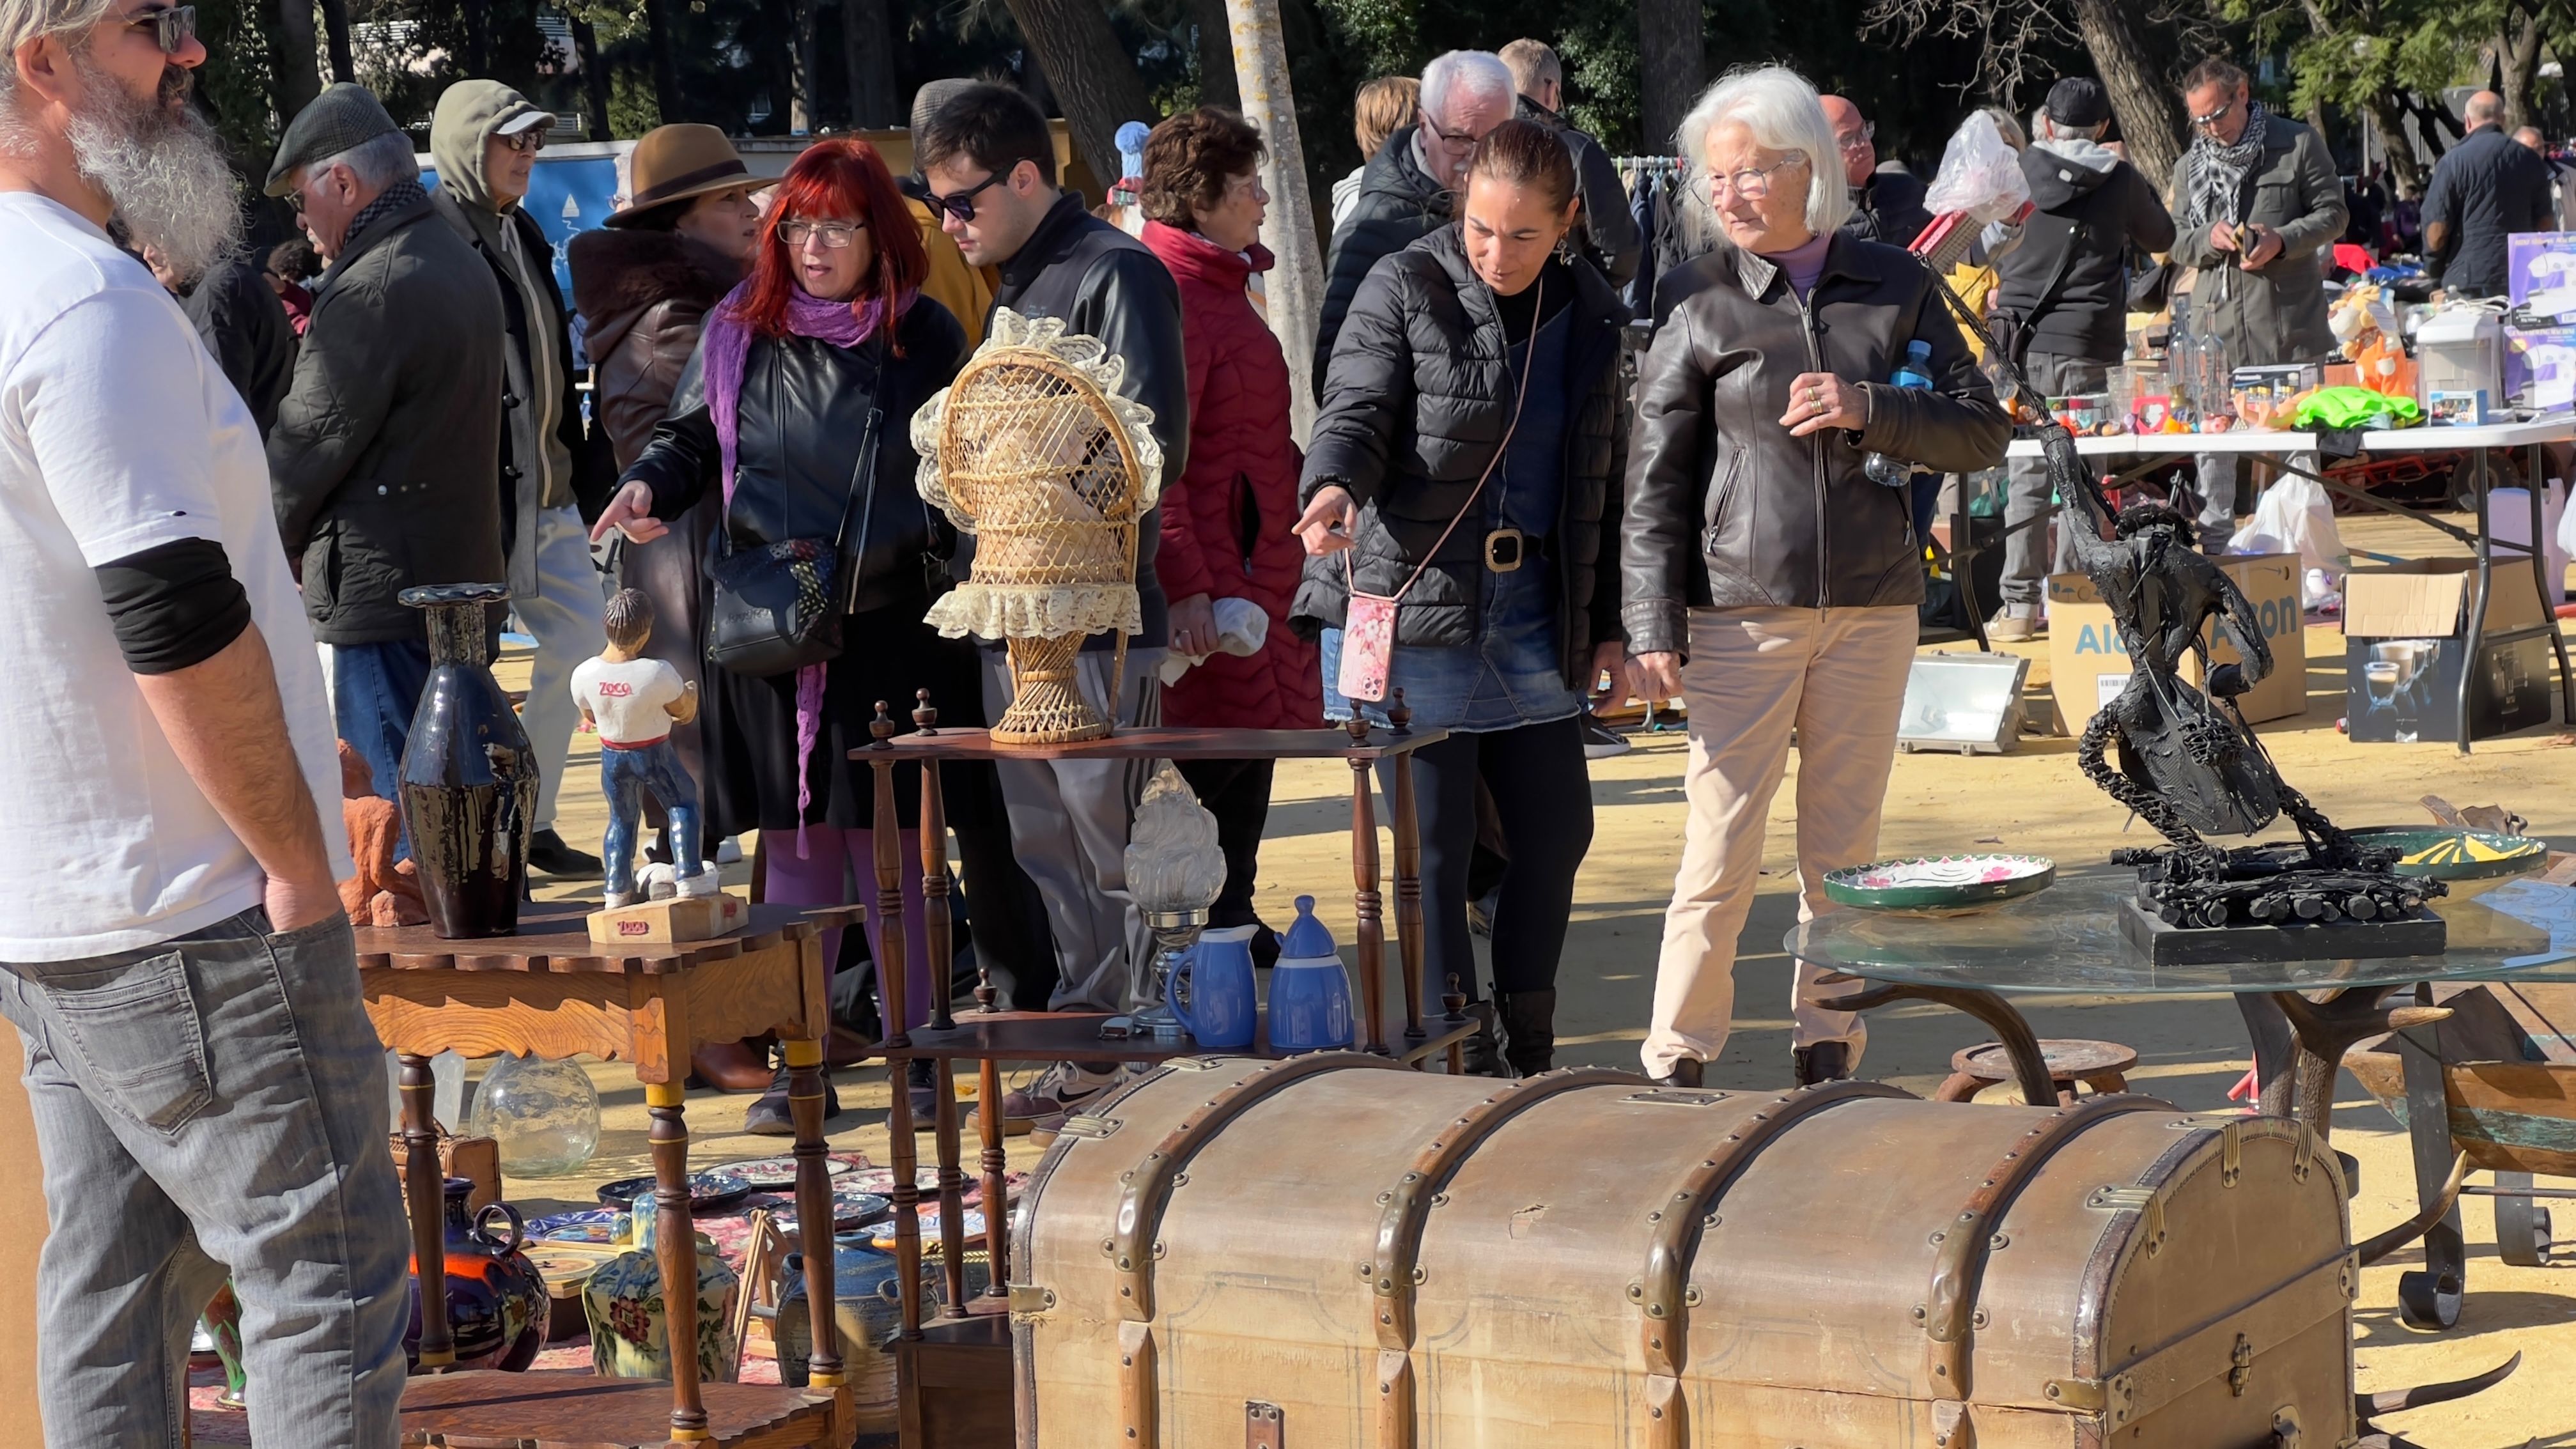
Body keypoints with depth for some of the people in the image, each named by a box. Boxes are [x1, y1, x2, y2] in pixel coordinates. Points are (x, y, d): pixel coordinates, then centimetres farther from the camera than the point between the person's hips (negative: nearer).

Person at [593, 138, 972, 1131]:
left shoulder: (925, 337, 2)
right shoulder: (741, 331, 7)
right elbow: (691, 437, 16)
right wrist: (649, 484, -3)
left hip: (889, 631, -2)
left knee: (889, 849, 0)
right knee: (795, 851, 6)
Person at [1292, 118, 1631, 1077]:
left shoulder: (1592, 316, 10)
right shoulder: (1405, 291, -4)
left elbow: (1604, 480, 16)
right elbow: (1356, 414, -10)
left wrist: (1607, 623, 16)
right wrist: (1334, 487, -33)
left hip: (1534, 618, 5)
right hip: (1406, 608, -5)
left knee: (1555, 832, 9)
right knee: (1430, 846, -2)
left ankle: (1527, 1052, 24)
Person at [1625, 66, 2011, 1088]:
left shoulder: (1895, 287, 6)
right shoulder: (1701, 302, 1)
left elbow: (1983, 432, 5)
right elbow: (1656, 479, 0)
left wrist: (1869, 410, -11)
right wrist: (1653, 625, -7)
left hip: (1872, 606, 2)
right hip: (1742, 609, -2)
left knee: (1844, 846, 8)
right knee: (1722, 843, -5)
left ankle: (1828, 1048, 18)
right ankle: (1677, 1059, 3)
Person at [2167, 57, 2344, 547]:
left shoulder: (2298, 145, 2)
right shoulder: (2190, 166, 13)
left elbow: (2332, 214, 3)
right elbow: (2177, 243, 14)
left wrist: (2282, 241, -13)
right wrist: (2210, 237, -9)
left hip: (2287, 326, -3)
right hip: (2216, 324, 3)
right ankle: (2215, 550, 7)